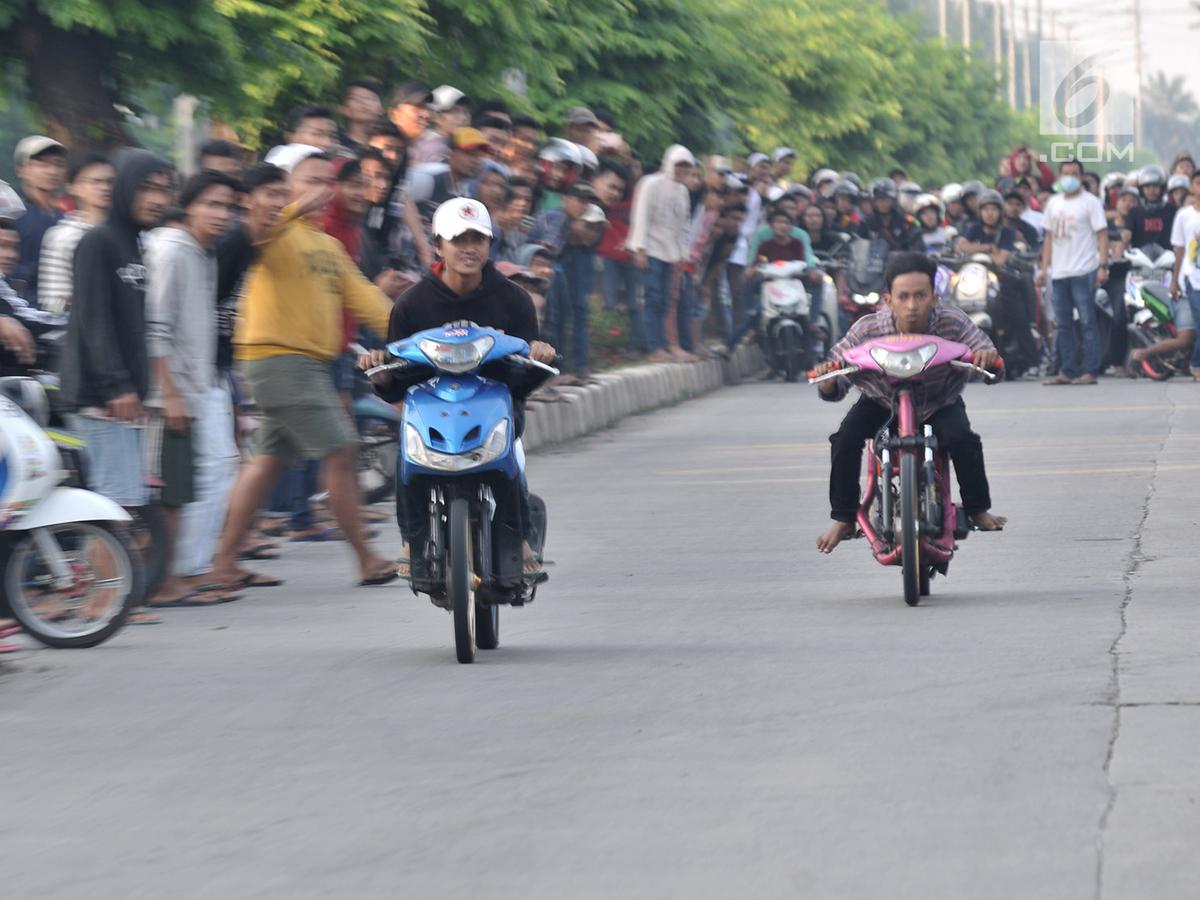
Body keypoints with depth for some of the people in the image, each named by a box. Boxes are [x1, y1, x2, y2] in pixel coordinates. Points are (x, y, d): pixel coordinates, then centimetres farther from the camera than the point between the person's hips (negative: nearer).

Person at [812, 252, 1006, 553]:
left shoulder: (953, 323, -27)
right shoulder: (867, 330, -26)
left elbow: (990, 368, -23)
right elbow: (835, 389, -20)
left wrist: (987, 357, -48)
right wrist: (828, 382, -45)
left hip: (939, 403, 0)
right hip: (881, 402, 1)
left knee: (962, 438, -28)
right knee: (845, 439, -23)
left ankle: (977, 510, -1)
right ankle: (844, 518, -4)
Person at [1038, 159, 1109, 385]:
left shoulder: (1090, 202, -1)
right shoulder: (1053, 203, 16)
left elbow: (1102, 234, -6)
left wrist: (1103, 265, -16)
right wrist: (1044, 268, 13)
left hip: (1083, 272, -6)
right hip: (1059, 273, 6)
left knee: (1088, 322, -7)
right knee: (1063, 325, 8)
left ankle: (1091, 371, -7)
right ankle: (1067, 371, 12)